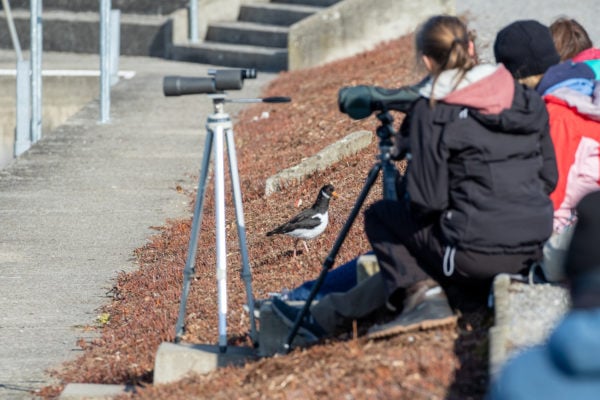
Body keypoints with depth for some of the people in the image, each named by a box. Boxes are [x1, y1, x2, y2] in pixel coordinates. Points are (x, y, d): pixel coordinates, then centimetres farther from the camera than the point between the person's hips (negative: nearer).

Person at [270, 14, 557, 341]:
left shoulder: (431, 112, -9)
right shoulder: (527, 100, 7)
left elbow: (427, 200, -12)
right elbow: (549, 177, 13)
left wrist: (404, 190, 10)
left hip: (476, 252, -6)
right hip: (532, 249, 6)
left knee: (380, 217, 18)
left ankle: (422, 293, 4)